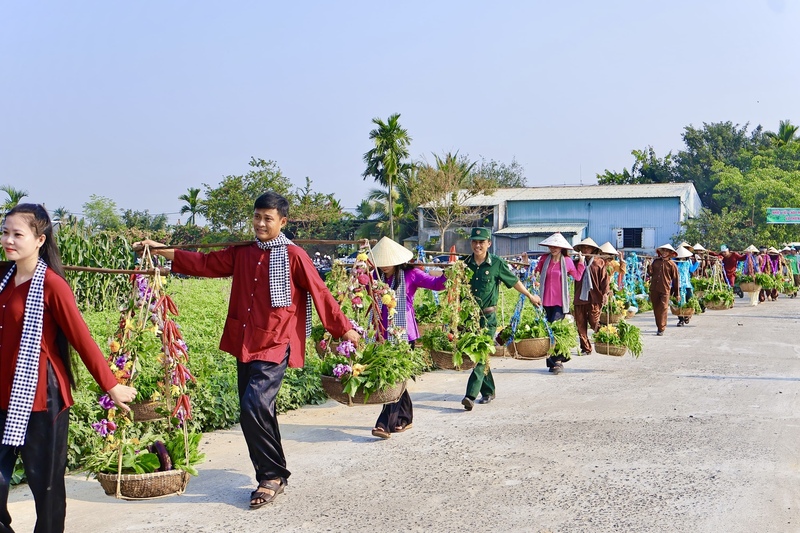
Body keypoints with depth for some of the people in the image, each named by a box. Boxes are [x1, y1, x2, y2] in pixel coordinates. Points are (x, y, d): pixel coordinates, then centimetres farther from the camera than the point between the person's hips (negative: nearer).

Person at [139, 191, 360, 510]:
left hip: (275, 346, -6)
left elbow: (319, 292, -5)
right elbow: (206, 264, 13)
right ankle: (273, 476, 25)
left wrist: (344, 328, -4)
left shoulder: (293, 256, -6)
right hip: (245, 344, 7)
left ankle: (272, 476, 0)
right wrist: (163, 251, 8)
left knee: (254, 406, -18)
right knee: (257, 412, 11)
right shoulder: (242, 253, 10)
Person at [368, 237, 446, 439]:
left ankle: (385, 424, -14)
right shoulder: (376, 276, 10)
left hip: (404, 333, -5)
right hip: (383, 334, 6)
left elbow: (435, 283, -13)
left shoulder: (410, 274, -4)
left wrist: (446, 275, -31)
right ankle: (405, 417, 27)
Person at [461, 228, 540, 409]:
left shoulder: (497, 263, -4)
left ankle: (471, 395, -16)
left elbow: (514, 281, 9)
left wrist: (530, 296, 20)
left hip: (488, 316, -4)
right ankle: (488, 392, 26)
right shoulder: (466, 264, 4)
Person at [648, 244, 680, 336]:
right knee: (656, 308, 10)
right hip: (654, 289, 4)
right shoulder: (656, 261, 11)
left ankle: (661, 329, -5)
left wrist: (677, 294, 6)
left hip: (665, 290, -4)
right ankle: (658, 326, 22)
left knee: (663, 309, -8)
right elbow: (650, 273, 11)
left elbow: (675, 280, 4)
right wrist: (649, 266, -9)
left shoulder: (672, 265, 0)